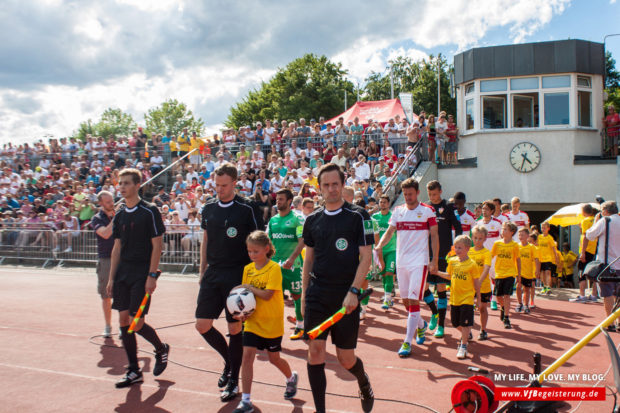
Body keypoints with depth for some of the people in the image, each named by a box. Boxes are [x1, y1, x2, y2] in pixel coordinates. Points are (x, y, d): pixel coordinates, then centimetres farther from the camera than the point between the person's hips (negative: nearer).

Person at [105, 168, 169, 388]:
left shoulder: (150, 211, -8)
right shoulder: (119, 216, 11)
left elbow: (157, 246, -10)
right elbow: (117, 248, 15)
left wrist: (152, 275, -15)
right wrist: (111, 278, 12)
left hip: (142, 274, -6)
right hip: (122, 273, 6)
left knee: (137, 322, -8)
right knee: (124, 320, 4)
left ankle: (161, 349, 22)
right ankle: (134, 371, 16)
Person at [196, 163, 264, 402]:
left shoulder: (248, 209, -7)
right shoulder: (208, 208, 8)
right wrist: (202, 272, 13)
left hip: (238, 274, -5)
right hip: (213, 274, 5)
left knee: (235, 328, 3)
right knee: (202, 325, 2)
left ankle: (233, 380, 19)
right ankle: (228, 360, 29)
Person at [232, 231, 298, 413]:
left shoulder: (274, 268, -15)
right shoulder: (248, 269, 3)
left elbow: (267, 295, -22)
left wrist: (247, 287, -18)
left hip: (272, 322, -4)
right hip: (252, 321, 4)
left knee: (274, 358, 12)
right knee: (247, 356, -7)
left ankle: (291, 378, 44)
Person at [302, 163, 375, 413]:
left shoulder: (358, 217, -4)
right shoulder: (313, 220, 8)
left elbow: (365, 257, -7)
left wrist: (353, 292, -15)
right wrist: (304, 293, 11)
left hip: (346, 297, -3)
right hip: (317, 296, 3)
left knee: (346, 358, 5)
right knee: (315, 350, -4)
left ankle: (364, 383, 39)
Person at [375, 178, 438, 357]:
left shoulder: (428, 211, -2)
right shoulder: (398, 211, 9)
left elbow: (434, 236, 0)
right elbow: (389, 232, 7)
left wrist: (434, 260, -6)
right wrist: (378, 246, -12)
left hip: (419, 262, -4)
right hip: (401, 261, 5)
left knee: (413, 300, -11)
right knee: (405, 300, 11)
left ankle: (407, 342, -7)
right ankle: (421, 324, 39)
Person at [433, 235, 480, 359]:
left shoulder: (472, 264, -10)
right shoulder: (452, 262, 3)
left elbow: (476, 283, -4)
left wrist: (478, 299, 0)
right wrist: (437, 273, 5)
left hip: (467, 298, -5)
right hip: (454, 298, 5)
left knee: (465, 323, -3)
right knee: (456, 323, 16)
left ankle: (463, 346, 7)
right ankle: (466, 335, 44)